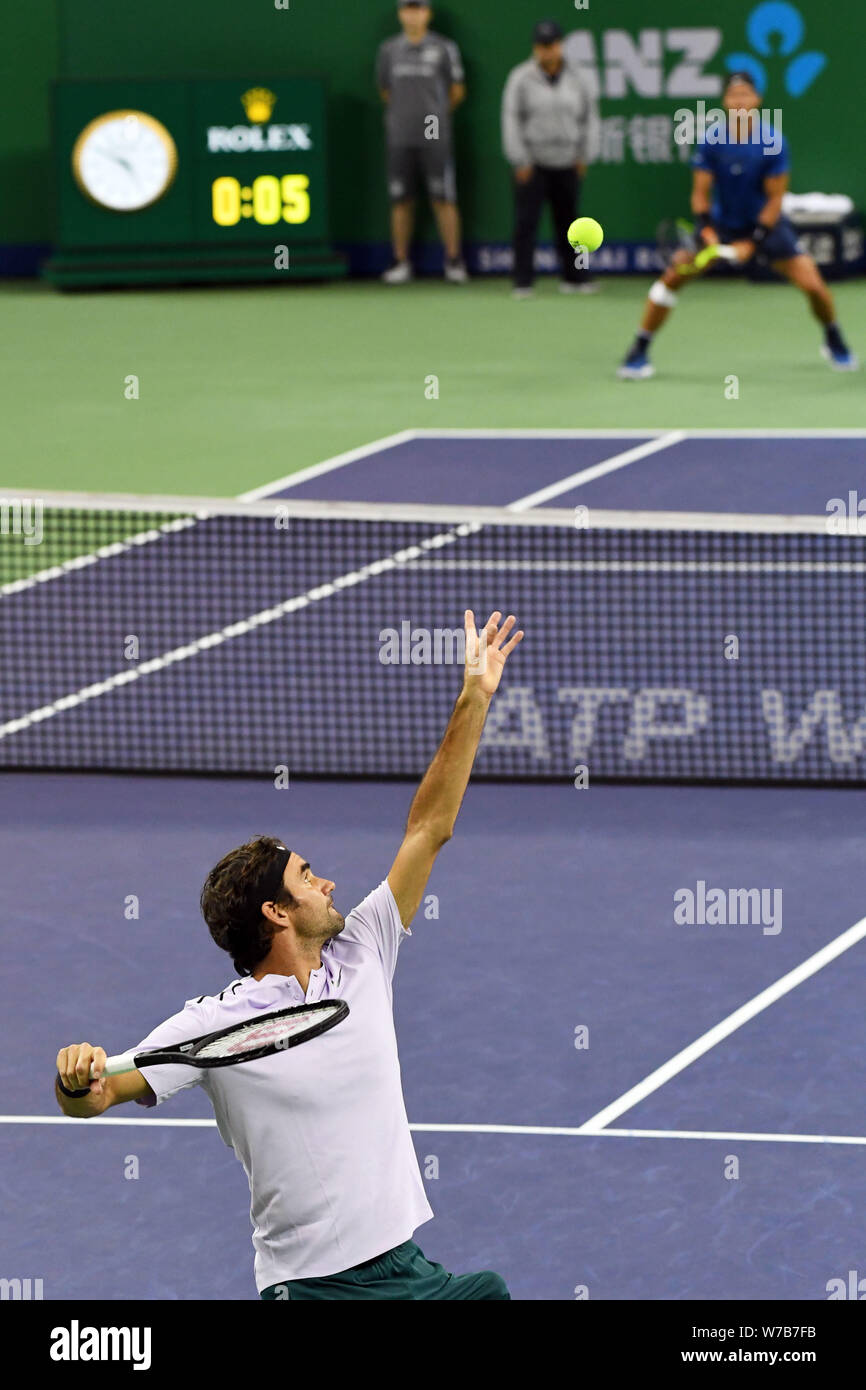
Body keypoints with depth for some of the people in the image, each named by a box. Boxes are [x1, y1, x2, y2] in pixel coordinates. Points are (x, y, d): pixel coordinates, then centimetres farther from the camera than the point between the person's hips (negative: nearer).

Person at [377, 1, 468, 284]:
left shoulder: (444, 48, 2)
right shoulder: (389, 49, 10)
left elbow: (457, 92, 8)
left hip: (435, 137, -3)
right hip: (400, 138, 3)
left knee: (444, 199, -5)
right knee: (400, 199, 3)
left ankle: (453, 261, -1)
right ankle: (401, 263, 8)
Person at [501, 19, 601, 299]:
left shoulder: (574, 79, 7)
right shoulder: (521, 78, -3)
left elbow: (589, 117, 15)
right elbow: (511, 120, -4)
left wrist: (584, 155, 9)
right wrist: (521, 161, -7)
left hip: (566, 164, 3)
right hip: (532, 163, -3)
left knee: (568, 220, 8)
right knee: (526, 222, -7)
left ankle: (574, 277, 18)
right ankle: (522, 283, -5)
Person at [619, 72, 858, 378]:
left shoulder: (773, 143, -17)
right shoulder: (710, 143, -14)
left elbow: (775, 198, -13)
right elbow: (701, 193, -8)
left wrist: (753, 242, -18)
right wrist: (706, 230, -25)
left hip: (765, 224, -1)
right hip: (722, 223, 1)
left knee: (813, 285, -11)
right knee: (673, 276, -15)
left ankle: (834, 342, 20)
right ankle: (639, 351, -3)